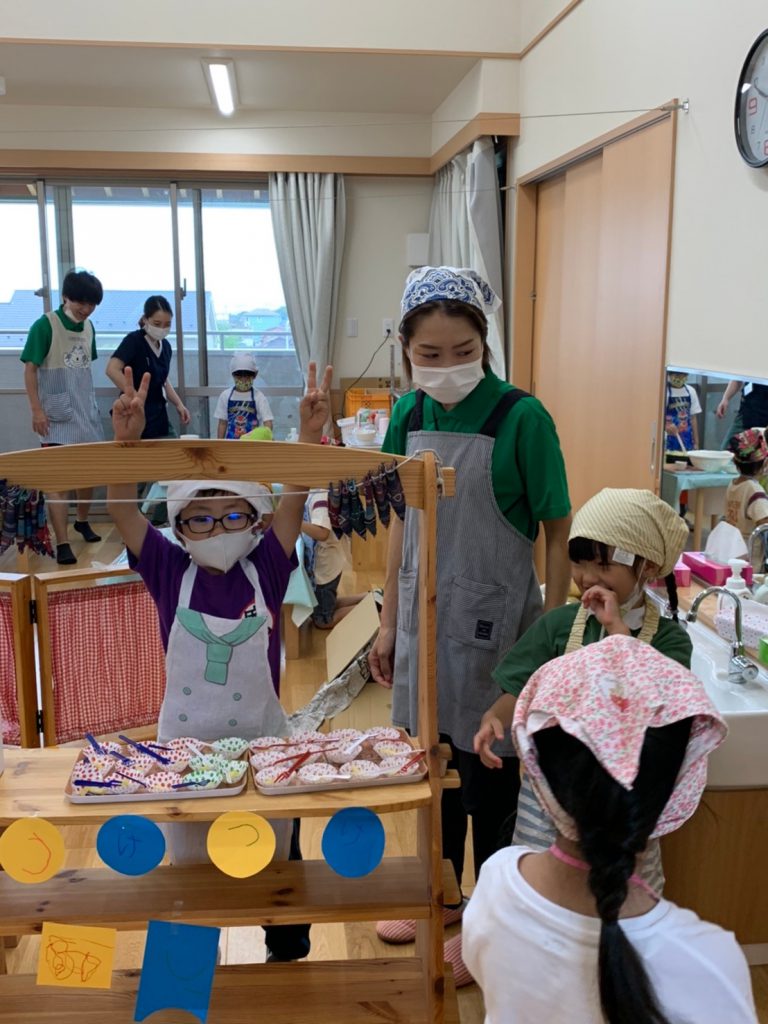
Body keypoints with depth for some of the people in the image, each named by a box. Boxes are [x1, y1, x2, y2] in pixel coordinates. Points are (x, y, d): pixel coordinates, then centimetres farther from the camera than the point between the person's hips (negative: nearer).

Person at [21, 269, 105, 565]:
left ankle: (82, 521, 38)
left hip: (86, 412, 6)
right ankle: (62, 544, -8)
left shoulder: (89, 327, 6)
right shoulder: (44, 325, -12)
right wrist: (36, 410, -15)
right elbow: (30, 369, -10)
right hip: (56, 416, -6)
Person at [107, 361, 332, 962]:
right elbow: (122, 509, -17)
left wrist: (311, 433, -33)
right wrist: (127, 440, -32)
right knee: (189, 863, 19)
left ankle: (289, 949, 44)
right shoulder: (170, 571, -8)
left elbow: (294, 501, -19)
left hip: (262, 738, 0)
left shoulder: (265, 569, -9)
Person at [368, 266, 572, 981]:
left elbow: (558, 532, -11)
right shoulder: (409, 417, 0)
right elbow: (404, 522, 9)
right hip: (426, 616, 5)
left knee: (488, 774, 9)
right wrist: (390, 622, 10)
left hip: (494, 622, -5)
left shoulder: (521, 418, -16)